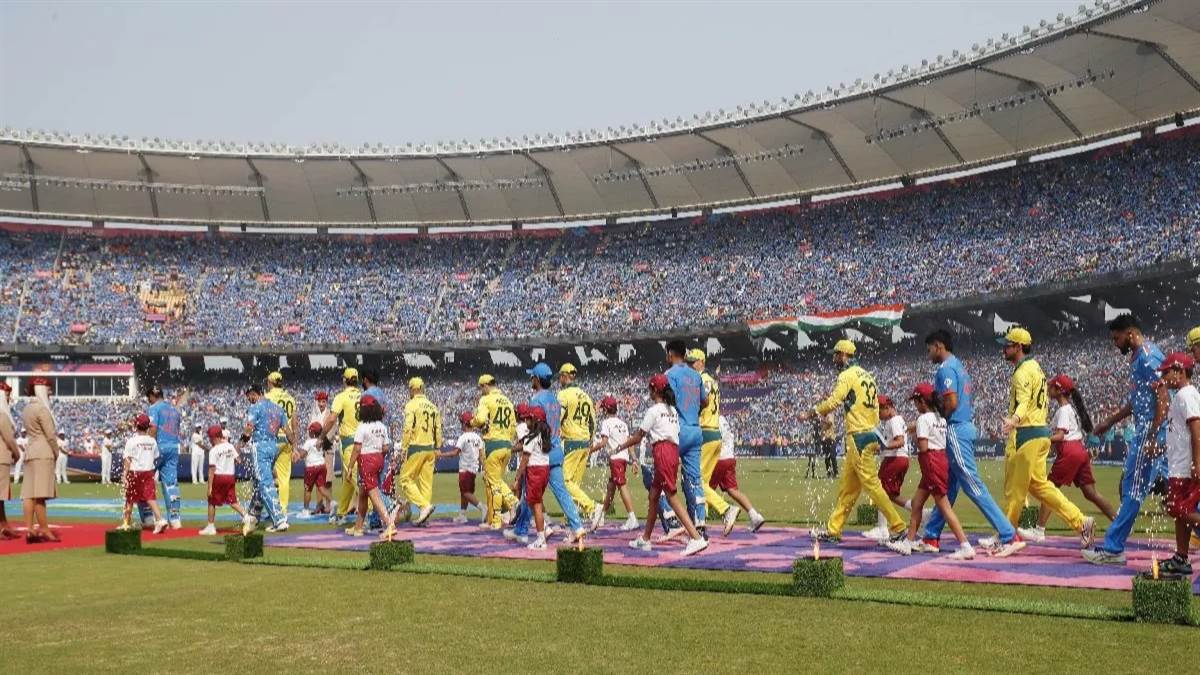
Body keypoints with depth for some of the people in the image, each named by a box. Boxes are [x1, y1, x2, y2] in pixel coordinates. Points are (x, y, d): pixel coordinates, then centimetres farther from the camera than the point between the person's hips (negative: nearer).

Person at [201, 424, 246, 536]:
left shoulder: (213, 450, -11)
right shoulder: (230, 446, 6)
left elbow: (212, 469, -13)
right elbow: (237, 461, 6)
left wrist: (210, 486, -12)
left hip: (218, 477, -5)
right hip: (231, 476, 5)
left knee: (212, 502, 10)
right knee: (232, 501, 9)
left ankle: (211, 527, 15)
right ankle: (246, 517, -10)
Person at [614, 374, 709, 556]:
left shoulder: (654, 410, -5)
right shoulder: (673, 410, 18)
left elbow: (637, 437, 0)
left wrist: (621, 447, 14)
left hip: (663, 451, -9)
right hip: (673, 450, 9)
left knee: (671, 496, -12)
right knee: (653, 496, 17)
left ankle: (696, 538, -21)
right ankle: (645, 539, 25)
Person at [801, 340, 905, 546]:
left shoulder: (848, 375, -8)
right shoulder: (866, 375, 18)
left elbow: (833, 402, -16)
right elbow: (875, 407, 18)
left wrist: (810, 414, -3)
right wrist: (875, 438, 20)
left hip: (858, 436, -9)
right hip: (870, 434, 9)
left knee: (871, 484, -7)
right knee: (847, 487, 12)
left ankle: (897, 527, -5)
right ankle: (833, 530, 17)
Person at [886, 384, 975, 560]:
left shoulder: (923, 418, -12)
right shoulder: (940, 418, 14)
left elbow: (923, 447, -19)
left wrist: (916, 440, 2)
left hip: (932, 463, -10)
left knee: (944, 506, -8)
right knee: (916, 503, 15)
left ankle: (966, 547, -10)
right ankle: (909, 543, 21)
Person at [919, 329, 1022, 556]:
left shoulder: (945, 368, -12)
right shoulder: (959, 366, 18)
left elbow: (952, 403, -22)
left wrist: (940, 418, -5)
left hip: (956, 430, -11)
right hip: (967, 428, 11)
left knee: (973, 486, -10)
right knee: (948, 487, 13)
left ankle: (1010, 537, -10)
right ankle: (931, 539, 21)